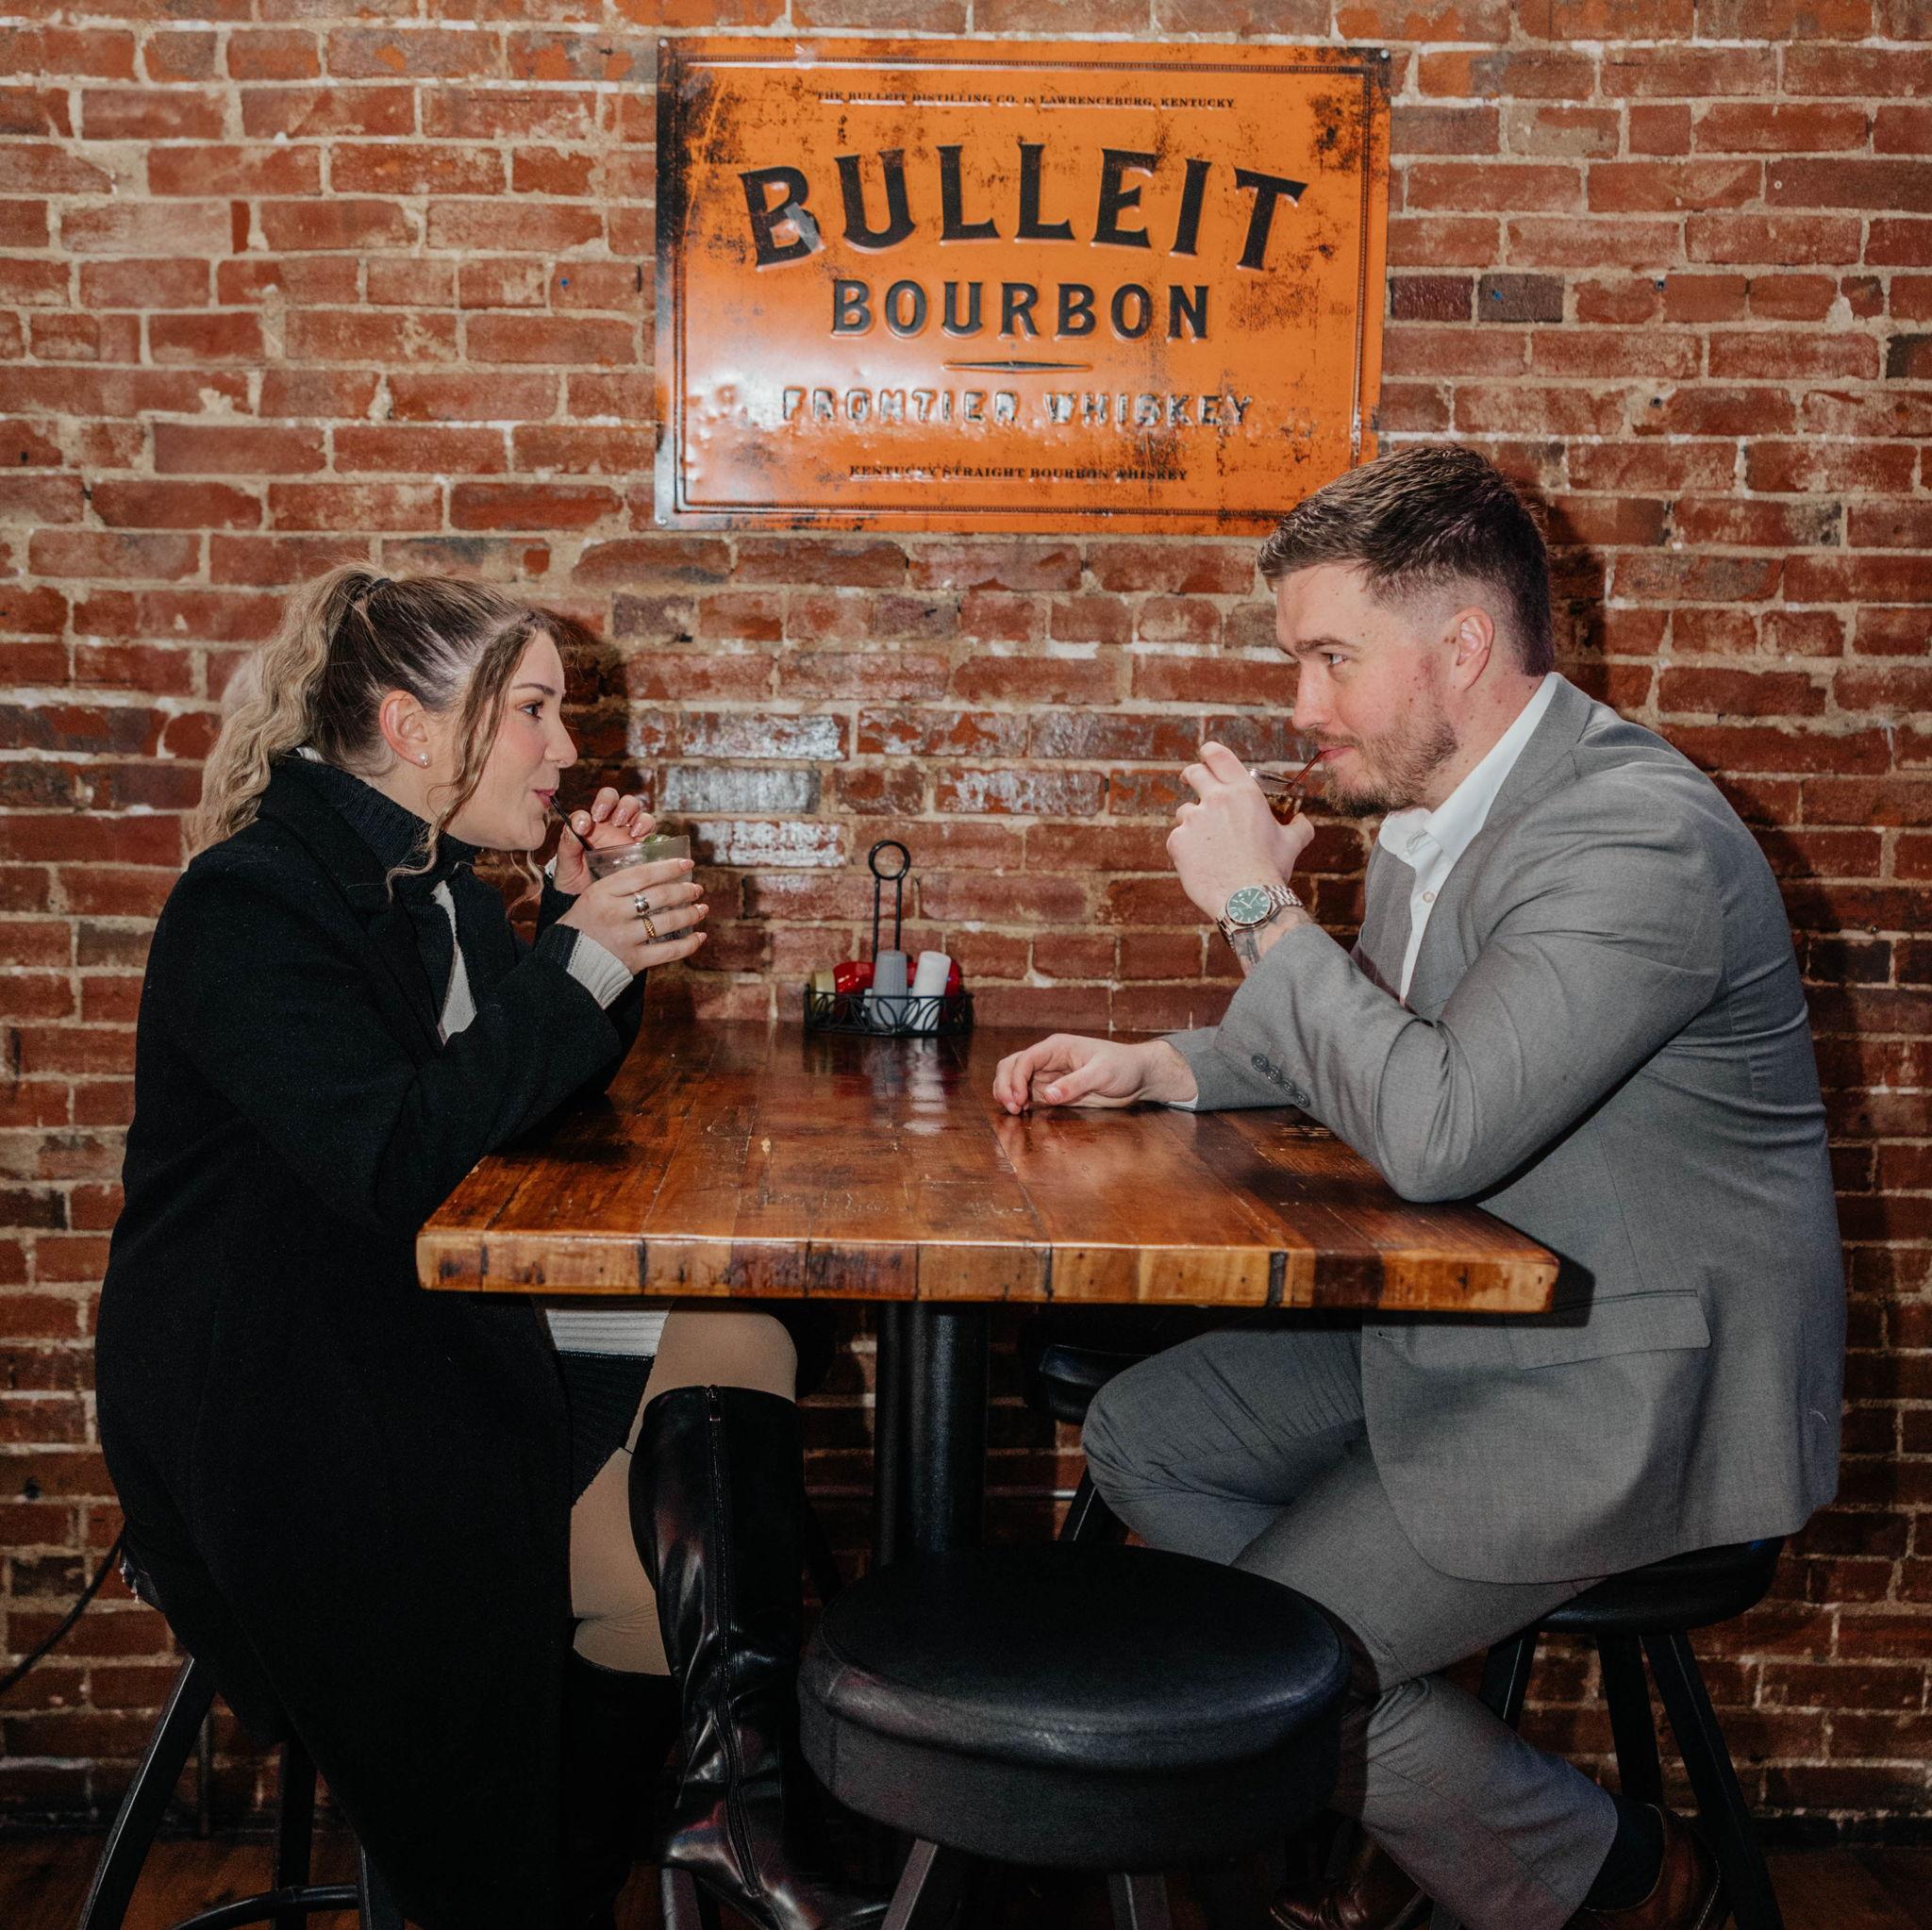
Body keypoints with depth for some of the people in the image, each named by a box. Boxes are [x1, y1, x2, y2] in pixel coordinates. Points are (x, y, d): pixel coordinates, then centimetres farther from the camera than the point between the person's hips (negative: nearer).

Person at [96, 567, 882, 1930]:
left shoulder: (437, 879, 10)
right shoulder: (250, 903, -15)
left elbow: (546, 1091, 15)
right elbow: (394, 1159, -27)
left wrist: (588, 930, 0)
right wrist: (577, 968, -24)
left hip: (429, 1326, 8)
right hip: (280, 1396, -8)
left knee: (740, 1341, -15)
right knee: (665, 1579, -19)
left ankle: (736, 1789, -18)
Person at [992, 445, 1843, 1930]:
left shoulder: (1640, 837, -25)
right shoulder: (1432, 807, 4)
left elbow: (1436, 1127, -33)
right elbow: (1376, 1043, 20)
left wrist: (1261, 905, -21)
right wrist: (1152, 1067, 5)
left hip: (1638, 1382, -9)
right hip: (1467, 1319, 10)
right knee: (1143, 1436, 9)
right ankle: (1405, 1792, 18)